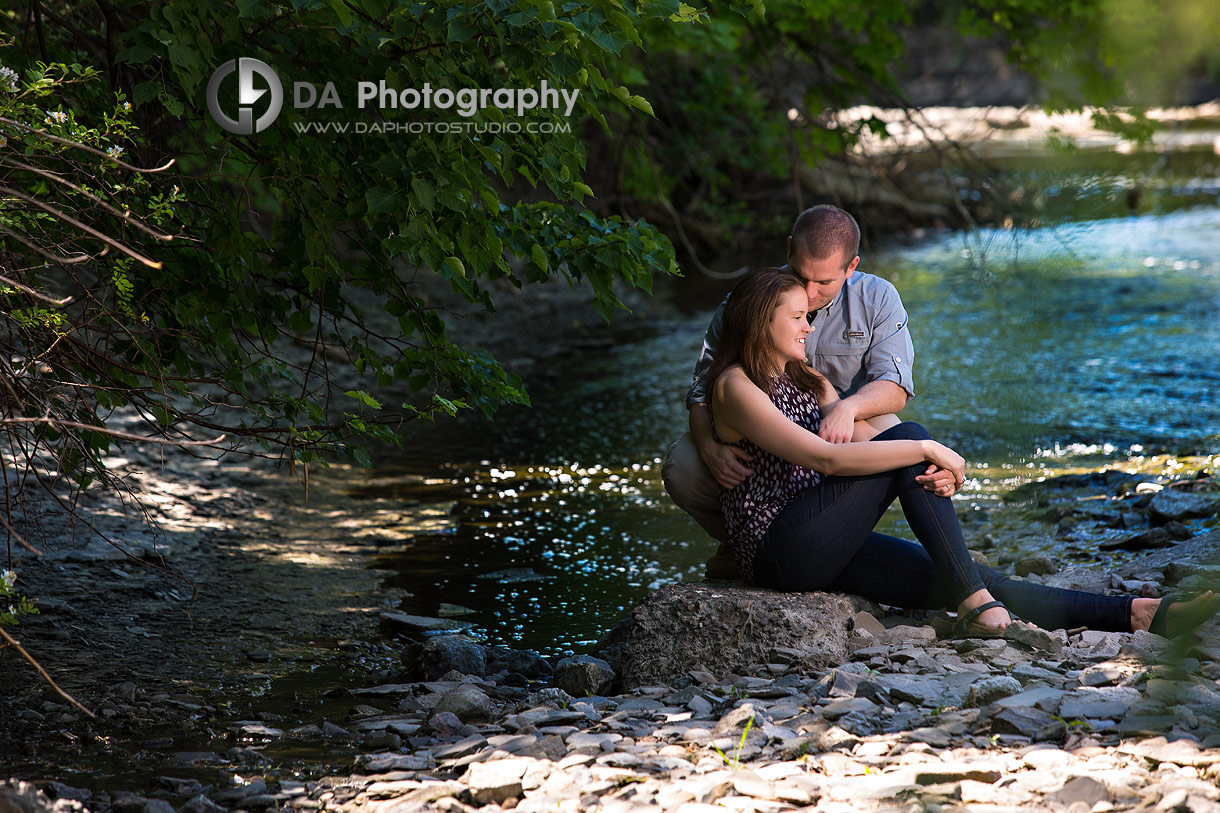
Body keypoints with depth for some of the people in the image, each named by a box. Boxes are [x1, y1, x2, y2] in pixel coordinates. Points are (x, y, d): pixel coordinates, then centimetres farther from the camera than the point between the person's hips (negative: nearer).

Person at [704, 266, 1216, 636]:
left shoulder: (804, 377, 21)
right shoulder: (735, 387, -9)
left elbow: (866, 436, 8)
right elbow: (824, 457, -21)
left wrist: (933, 468, -14)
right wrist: (925, 450, -20)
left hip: (826, 549, 8)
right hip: (779, 551, -8)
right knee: (909, 437, -17)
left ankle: (1136, 615, -17)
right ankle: (974, 599, -23)